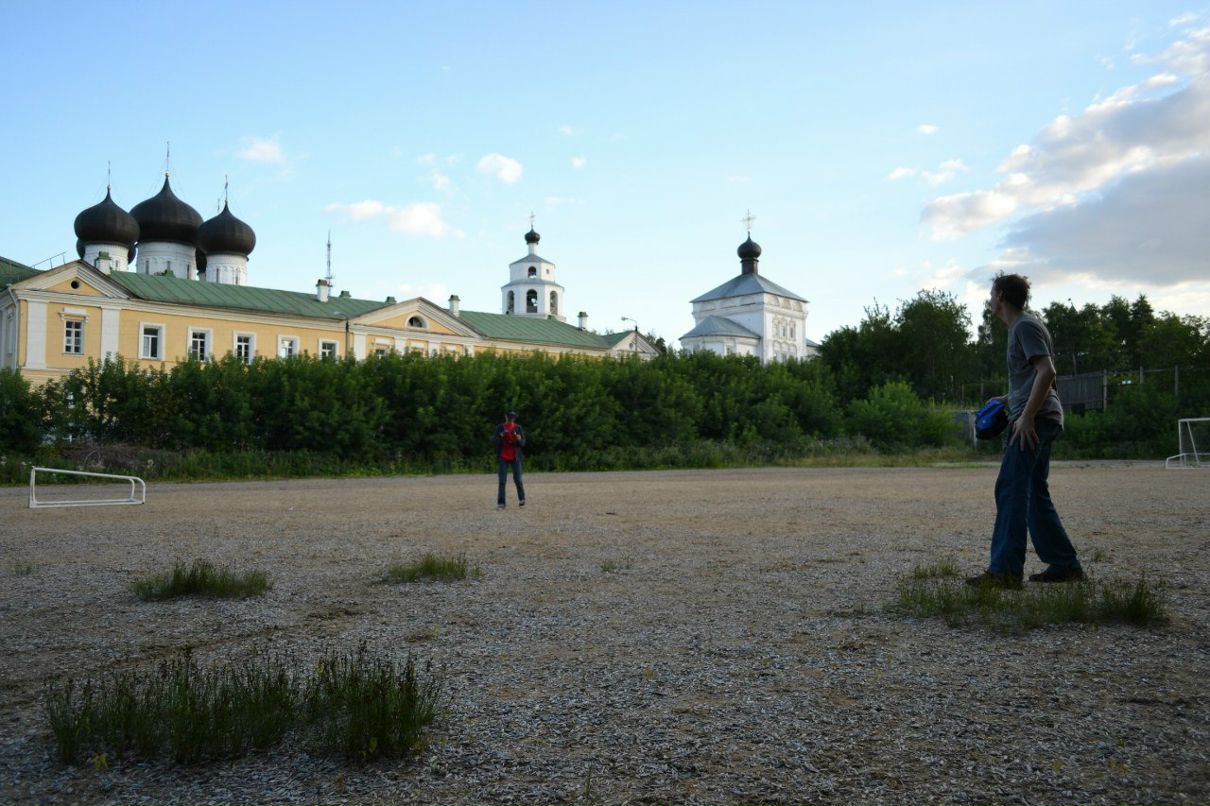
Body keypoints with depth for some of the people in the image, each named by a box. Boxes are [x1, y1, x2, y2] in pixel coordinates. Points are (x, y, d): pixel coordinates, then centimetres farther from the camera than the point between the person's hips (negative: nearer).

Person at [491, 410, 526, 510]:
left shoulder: (518, 428, 3)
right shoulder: (500, 428, 2)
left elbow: (523, 443, 2)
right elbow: (493, 441, -2)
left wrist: (519, 439, -20)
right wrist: (501, 436, -20)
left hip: (515, 457, 0)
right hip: (503, 458, 0)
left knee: (517, 479, -4)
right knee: (502, 480, -4)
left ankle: (521, 498, 19)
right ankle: (500, 503, -2)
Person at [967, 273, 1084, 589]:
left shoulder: (1025, 326, -8)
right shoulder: (1020, 327, 22)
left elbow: (1046, 372, -19)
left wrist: (1026, 416, -22)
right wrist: (1009, 399, 24)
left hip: (1034, 419, -10)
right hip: (1039, 420, 10)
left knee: (1011, 489, -14)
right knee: (1035, 493, 13)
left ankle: (1005, 570, -17)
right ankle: (1065, 565, 17)